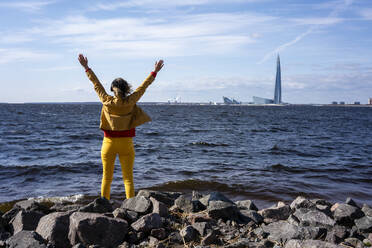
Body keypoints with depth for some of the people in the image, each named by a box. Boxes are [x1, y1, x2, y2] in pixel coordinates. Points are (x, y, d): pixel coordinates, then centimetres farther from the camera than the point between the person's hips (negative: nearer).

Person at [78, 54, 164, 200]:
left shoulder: (107, 101, -9)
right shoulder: (130, 102, -10)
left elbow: (96, 84, 1)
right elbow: (143, 86, -1)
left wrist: (86, 68, 13)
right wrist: (154, 72, 9)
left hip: (109, 143, 1)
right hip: (126, 144, -1)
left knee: (107, 177, 11)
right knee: (128, 178, 5)